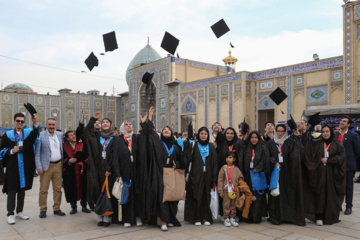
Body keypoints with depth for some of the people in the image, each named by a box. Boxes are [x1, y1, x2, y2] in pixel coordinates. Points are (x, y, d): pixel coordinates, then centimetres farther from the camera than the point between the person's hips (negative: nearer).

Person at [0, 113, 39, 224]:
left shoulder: (28, 132, 6)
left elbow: (36, 132, -17)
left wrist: (35, 123, -36)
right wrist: (12, 151, -12)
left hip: (25, 166, 2)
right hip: (12, 167, -2)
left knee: (22, 189, 10)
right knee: (12, 190, -2)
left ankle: (20, 211, 22)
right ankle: (10, 214, 7)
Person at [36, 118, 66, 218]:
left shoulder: (60, 135, 9)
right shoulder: (40, 135, -4)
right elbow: (37, 152, -5)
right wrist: (39, 167, -10)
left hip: (58, 165, 4)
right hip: (46, 166, -4)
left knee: (58, 189, 8)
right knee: (43, 189, 0)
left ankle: (57, 208, 18)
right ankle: (43, 210, 12)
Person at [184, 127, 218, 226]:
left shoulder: (211, 147, 9)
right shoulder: (194, 146, 5)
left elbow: (215, 162, 5)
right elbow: (188, 158, -9)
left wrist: (214, 178, -2)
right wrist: (186, 144, -20)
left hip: (207, 175, 2)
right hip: (196, 175, -1)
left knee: (206, 196, 6)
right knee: (197, 196, 0)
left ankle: (206, 218, 16)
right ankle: (197, 218, 10)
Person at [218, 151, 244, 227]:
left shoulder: (236, 168, 3)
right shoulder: (223, 168, -2)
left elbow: (240, 178, 10)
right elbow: (220, 180, -3)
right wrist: (220, 191, -6)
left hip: (234, 190, 2)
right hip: (226, 190, -2)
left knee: (233, 204, 10)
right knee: (226, 204, 1)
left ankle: (232, 218, 20)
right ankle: (226, 219, 11)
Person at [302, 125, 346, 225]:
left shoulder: (337, 144, 5)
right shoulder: (317, 143, 10)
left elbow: (341, 156, -3)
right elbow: (306, 140, 3)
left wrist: (328, 160, -9)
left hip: (332, 173, -1)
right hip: (319, 173, 1)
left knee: (331, 195, 2)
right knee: (320, 195, 0)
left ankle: (331, 217, 14)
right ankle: (319, 217, 3)